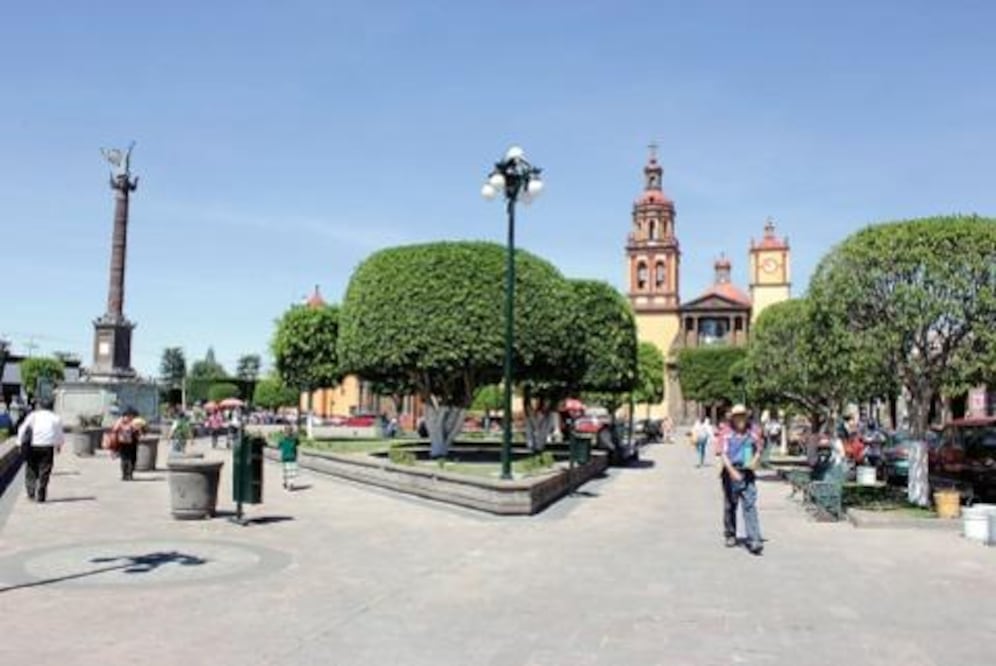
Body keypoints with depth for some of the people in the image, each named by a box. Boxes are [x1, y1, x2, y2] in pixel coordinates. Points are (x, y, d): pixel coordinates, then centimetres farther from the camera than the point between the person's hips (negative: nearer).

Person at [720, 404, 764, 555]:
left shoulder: (751, 435, 5)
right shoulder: (728, 436, -4)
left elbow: (759, 449, 19)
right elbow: (724, 455, -12)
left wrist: (755, 460, -1)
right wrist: (732, 471, -25)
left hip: (747, 475, 1)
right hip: (731, 474, -1)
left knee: (750, 506, -8)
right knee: (730, 506, 10)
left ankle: (754, 541, -10)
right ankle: (730, 535, 27)